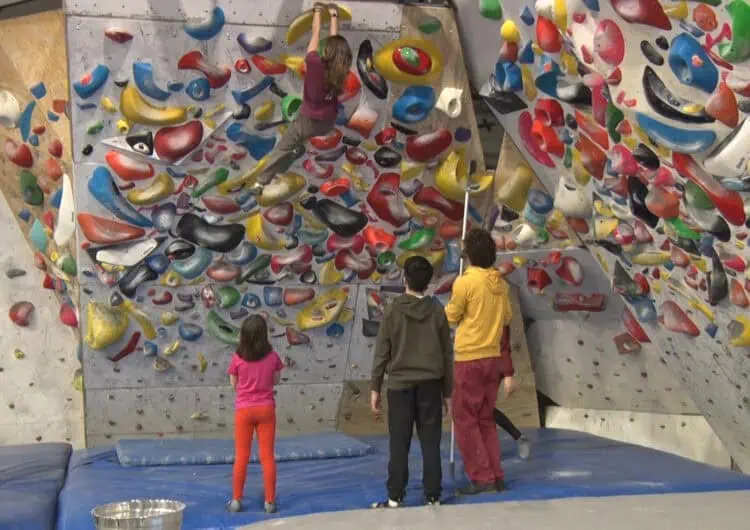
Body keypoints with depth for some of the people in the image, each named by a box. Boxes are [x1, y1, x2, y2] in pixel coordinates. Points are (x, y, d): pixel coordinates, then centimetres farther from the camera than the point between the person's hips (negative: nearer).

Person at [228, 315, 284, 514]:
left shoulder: (237, 359, -10)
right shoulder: (273, 357, -7)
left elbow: (233, 384, 2)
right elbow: (276, 381, 5)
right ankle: (270, 501, 10)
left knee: (241, 457, 9)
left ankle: (236, 500, 15)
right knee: (267, 456, 6)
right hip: (266, 409, 1)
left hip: (244, 410, -1)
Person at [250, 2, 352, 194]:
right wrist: (333, 15, 12)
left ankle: (260, 183, 11)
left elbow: (316, 34, -8)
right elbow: (335, 40, 1)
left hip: (308, 121, -3)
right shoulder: (342, 69, -12)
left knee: (281, 150, 10)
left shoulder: (314, 63, -22)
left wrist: (318, 11, 5)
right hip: (328, 125, 3)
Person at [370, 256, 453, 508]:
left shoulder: (393, 310, -4)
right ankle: (433, 496, 7)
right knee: (430, 442, 6)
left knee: (399, 443, 3)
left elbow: (382, 352, -4)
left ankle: (395, 497, 4)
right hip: (430, 384, 2)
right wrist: (447, 391, 12)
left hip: (400, 384, -1)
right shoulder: (437, 310, 1)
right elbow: (447, 354, 4)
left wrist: (375, 388, 4)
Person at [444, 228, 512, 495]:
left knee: (466, 420, 3)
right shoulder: (500, 283, 4)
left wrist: (451, 306, 16)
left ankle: (481, 478, 1)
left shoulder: (465, 282, -15)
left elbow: (451, 317, -5)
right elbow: (506, 317, 16)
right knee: (486, 419, 15)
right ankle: (496, 476, 16)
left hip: (469, 359, -6)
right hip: (492, 357, 6)